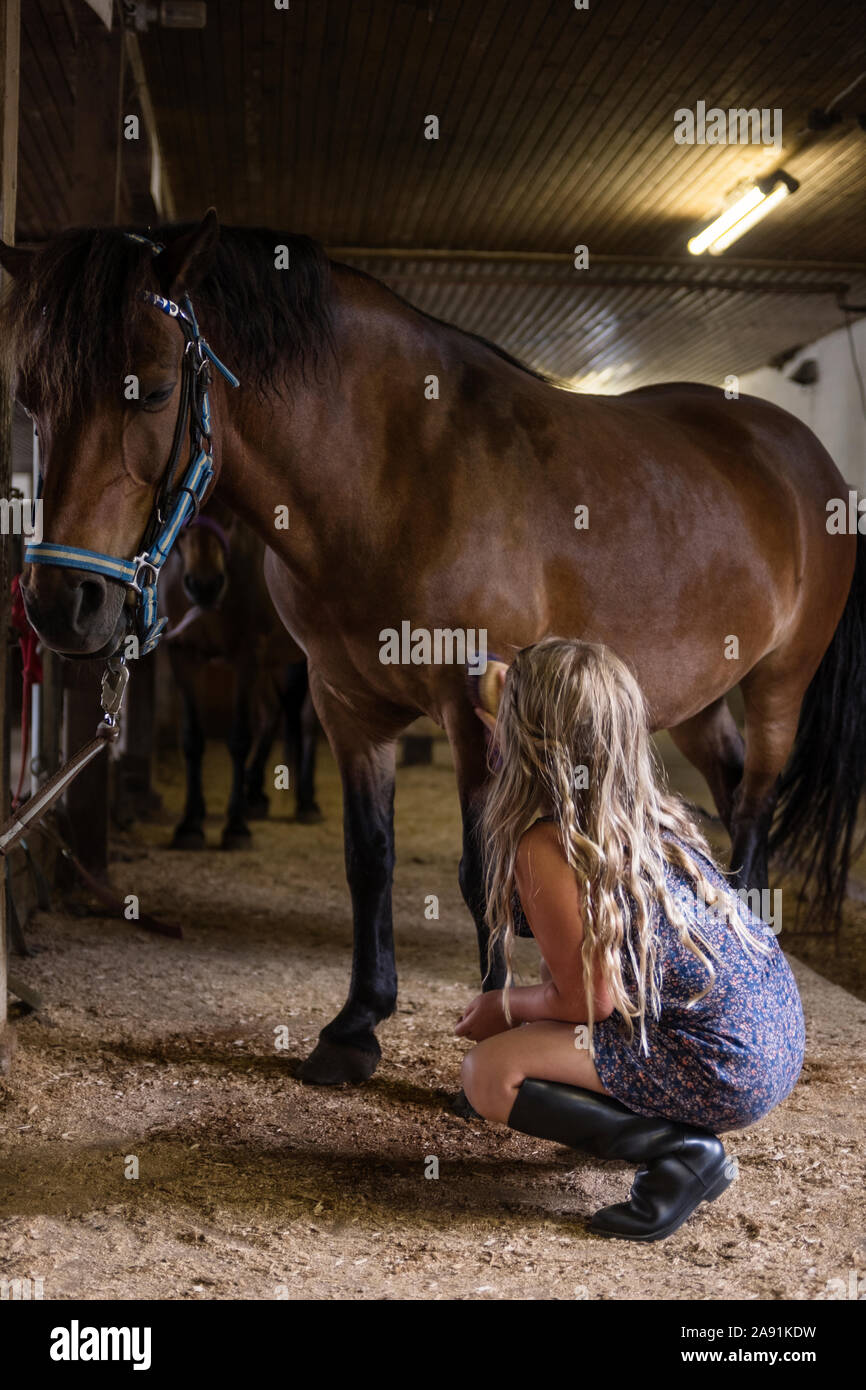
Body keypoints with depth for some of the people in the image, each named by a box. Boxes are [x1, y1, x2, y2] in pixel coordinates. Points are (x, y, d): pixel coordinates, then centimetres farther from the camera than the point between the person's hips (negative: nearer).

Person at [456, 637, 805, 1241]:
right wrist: (512, 729, 41)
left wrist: (504, 1006, 7)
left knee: (488, 1073, -7)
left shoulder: (544, 846, -18)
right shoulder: (649, 808, 7)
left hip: (723, 1072, -9)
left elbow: (582, 1000, -14)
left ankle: (681, 1151, -7)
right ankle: (692, 1141, 14)